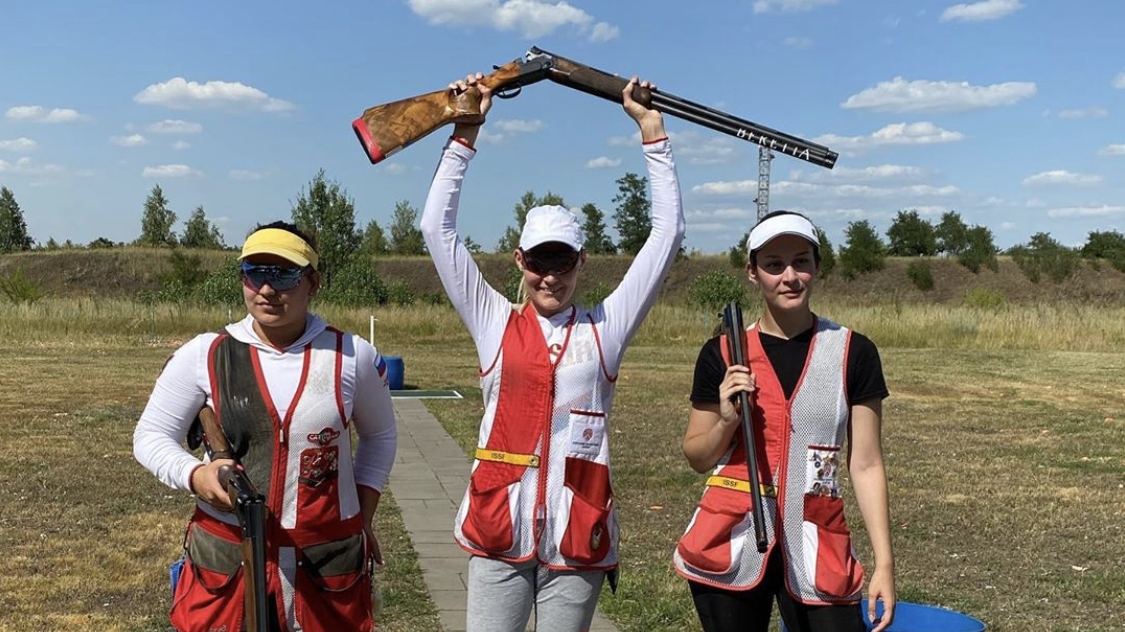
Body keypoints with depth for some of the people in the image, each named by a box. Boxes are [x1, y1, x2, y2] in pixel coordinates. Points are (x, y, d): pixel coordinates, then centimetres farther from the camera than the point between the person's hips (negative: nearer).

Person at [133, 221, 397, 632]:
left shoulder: (353, 356, -2)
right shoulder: (203, 355, -4)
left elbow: (378, 435, 13)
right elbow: (151, 434, 3)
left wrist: (363, 517, 9)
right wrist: (194, 475, -17)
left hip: (329, 559, 1)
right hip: (226, 556, 0)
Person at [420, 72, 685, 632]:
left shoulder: (605, 329, 5)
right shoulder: (496, 324, 5)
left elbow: (667, 231, 4)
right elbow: (438, 227, 2)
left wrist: (652, 129, 4)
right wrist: (466, 131, -1)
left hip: (579, 538, 0)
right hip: (498, 530, 0)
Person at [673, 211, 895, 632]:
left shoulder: (852, 353, -1)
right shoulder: (722, 354, 0)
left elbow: (865, 465, 2)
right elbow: (698, 458, 8)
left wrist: (884, 562, -2)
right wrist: (727, 420, -12)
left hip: (816, 550, 0)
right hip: (731, 549, 1)